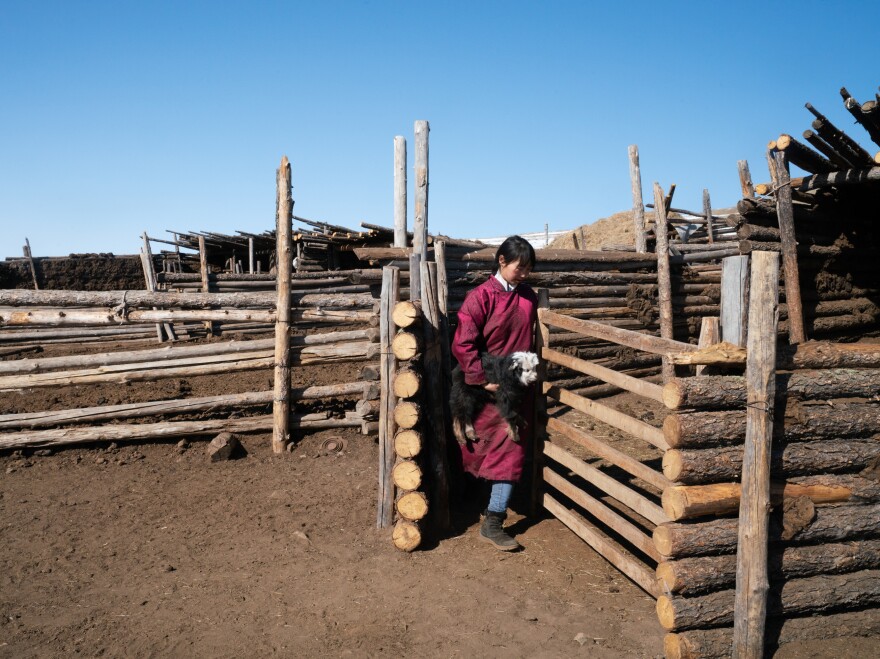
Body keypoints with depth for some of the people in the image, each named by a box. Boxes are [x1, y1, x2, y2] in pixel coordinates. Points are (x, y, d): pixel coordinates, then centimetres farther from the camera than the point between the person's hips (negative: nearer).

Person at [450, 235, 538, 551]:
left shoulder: (528, 296, 5)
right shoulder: (481, 297, -13)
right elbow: (462, 344, -16)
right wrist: (483, 379, -17)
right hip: (490, 390, -4)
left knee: (511, 450, 1)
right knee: (481, 448, 11)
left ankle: (493, 522, 8)